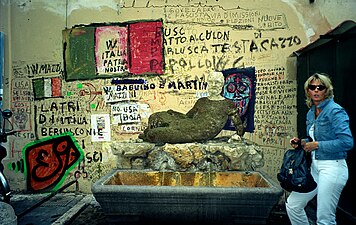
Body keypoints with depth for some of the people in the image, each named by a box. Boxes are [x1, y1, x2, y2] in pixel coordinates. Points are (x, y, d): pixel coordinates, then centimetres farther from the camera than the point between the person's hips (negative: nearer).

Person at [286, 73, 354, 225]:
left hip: (332, 167, -8)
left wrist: (317, 145, -16)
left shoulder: (335, 111, -13)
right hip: (314, 166, 8)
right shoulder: (311, 113, 11)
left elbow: (347, 142, -21)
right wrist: (302, 142, 4)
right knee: (292, 205, 13)